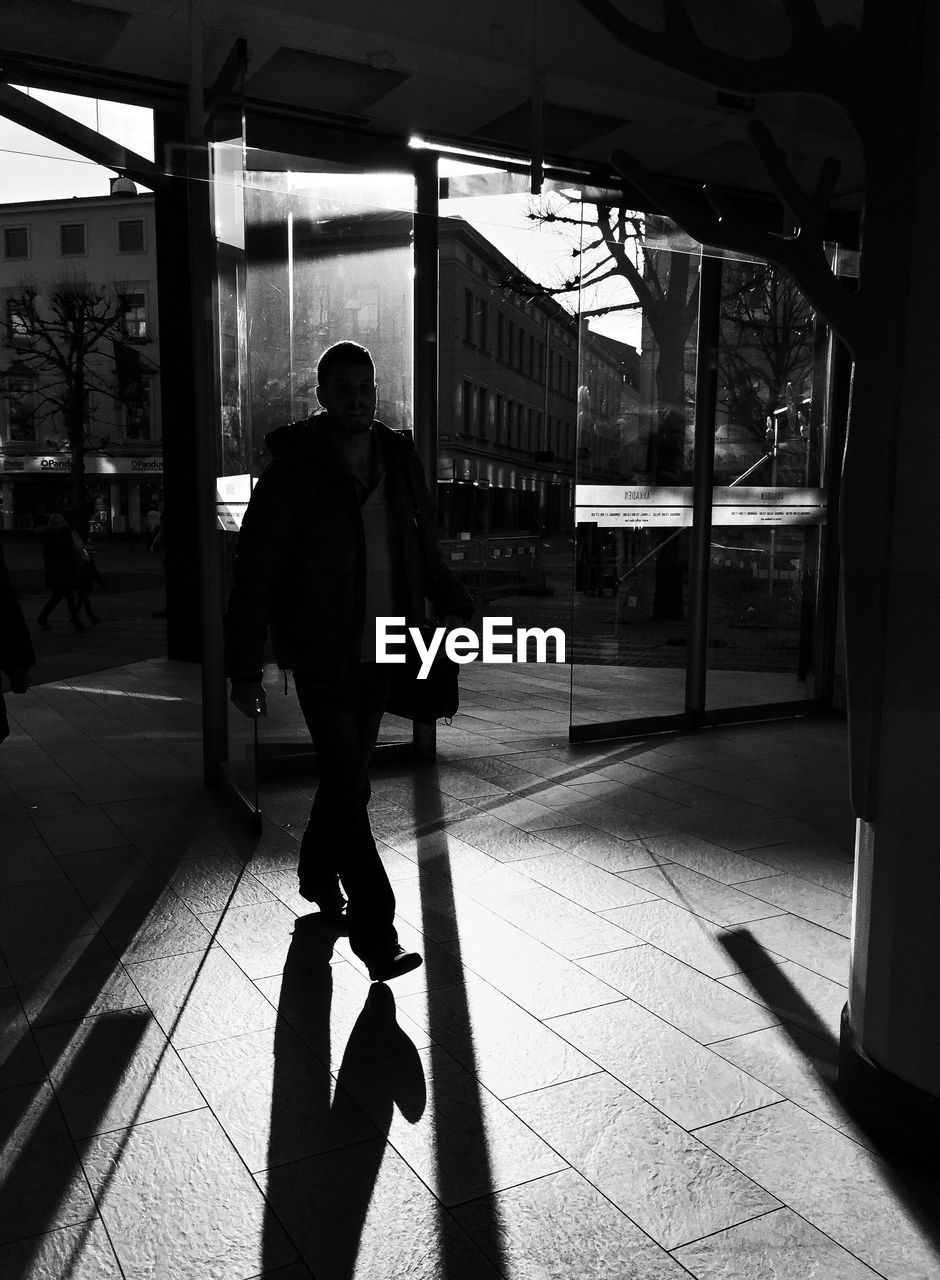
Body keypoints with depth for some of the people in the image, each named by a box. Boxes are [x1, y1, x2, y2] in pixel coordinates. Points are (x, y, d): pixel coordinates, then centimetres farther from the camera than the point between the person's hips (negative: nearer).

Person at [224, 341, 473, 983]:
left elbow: (426, 551, 18)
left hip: (381, 656, 6)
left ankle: (318, 875, 41)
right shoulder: (292, 474, -11)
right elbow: (253, 579, -10)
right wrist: (245, 671, -13)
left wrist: (457, 609, 6)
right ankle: (375, 930, 3)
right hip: (322, 662, -5)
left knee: (350, 778, 17)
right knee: (349, 790, -6)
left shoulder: (400, 462, 6)